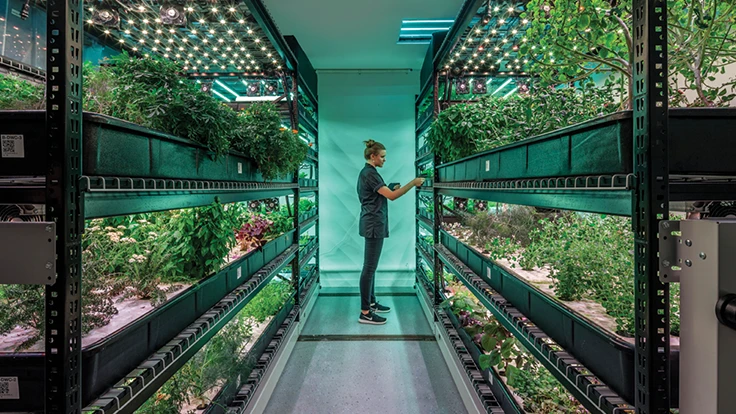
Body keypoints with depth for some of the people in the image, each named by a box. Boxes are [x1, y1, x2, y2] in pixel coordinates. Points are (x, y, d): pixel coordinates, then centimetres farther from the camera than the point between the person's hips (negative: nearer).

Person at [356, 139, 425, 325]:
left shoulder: (367, 172, 14)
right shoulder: (370, 173, -17)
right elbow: (391, 196, -24)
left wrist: (392, 189, 14)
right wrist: (413, 183, -18)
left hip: (372, 223, 11)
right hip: (373, 224, -11)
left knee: (371, 266, 16)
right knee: (369, 267, -5)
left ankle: (371, 302, 28)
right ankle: (365, 313, 3)